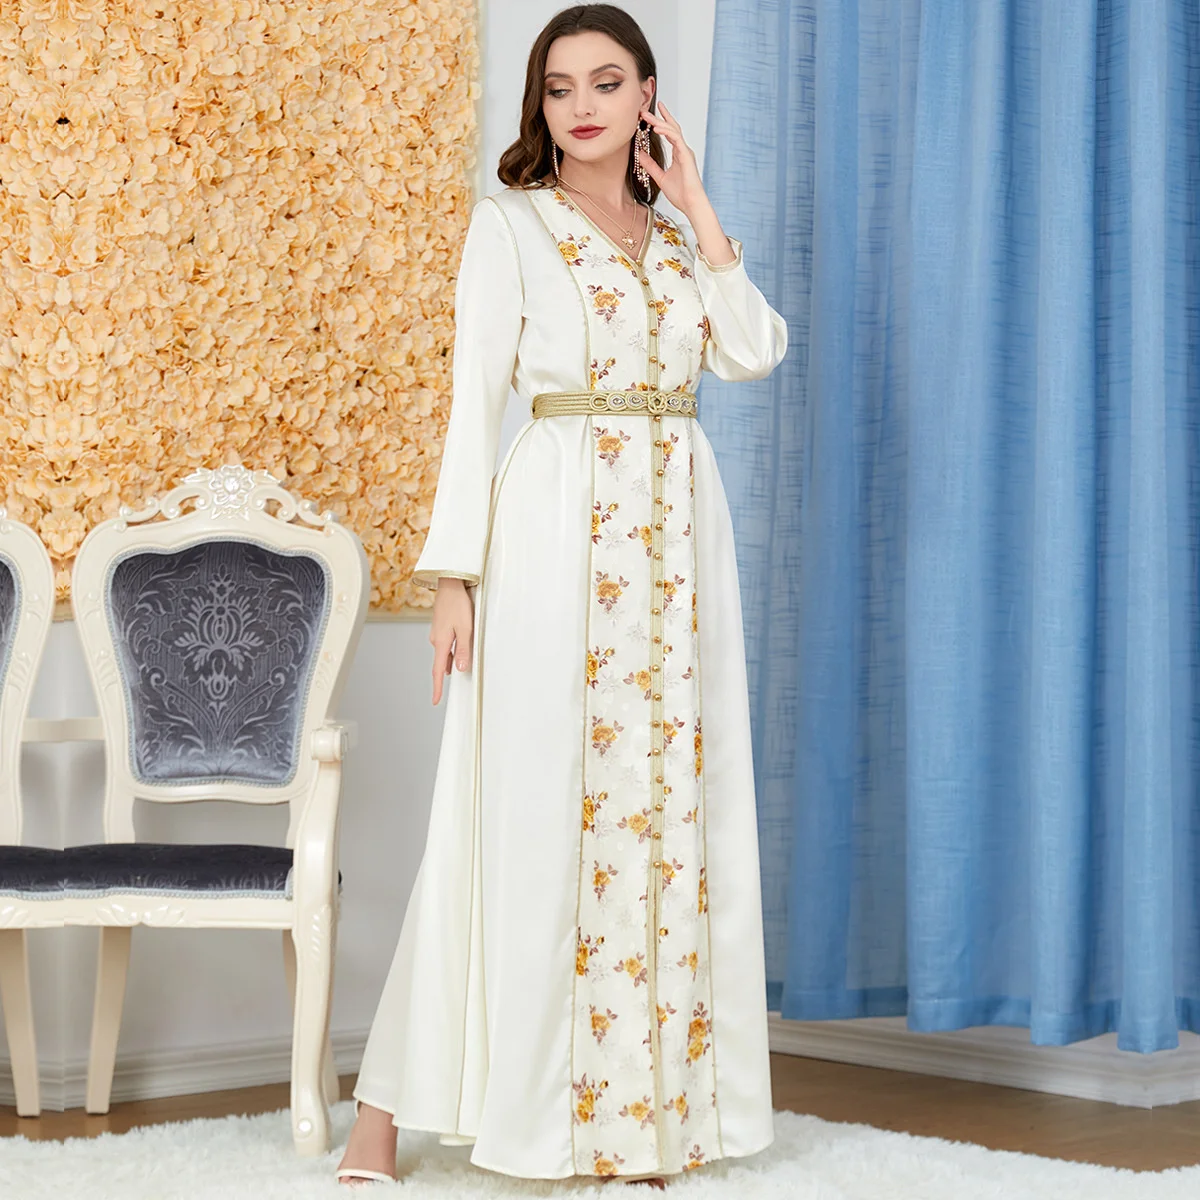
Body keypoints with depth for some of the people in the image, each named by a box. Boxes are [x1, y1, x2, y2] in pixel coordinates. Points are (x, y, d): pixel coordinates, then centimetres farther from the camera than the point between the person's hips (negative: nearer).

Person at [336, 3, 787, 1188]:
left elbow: (755, 351, -1)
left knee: (669, 800, 4)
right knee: (531, 808, -7)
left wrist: (696, 209, 1)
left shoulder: (674, 234, 16)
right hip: (557, 523, -5)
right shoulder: (511, 222, 3)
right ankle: (384, 1106, 0)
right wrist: (453, 571, -11)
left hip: (677, 530, 5)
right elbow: (474, 398, -4)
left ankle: (648, 1098, 12)